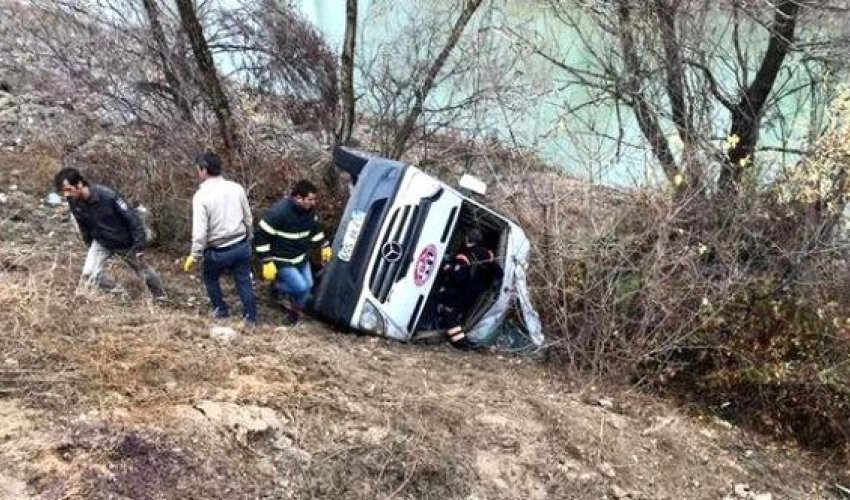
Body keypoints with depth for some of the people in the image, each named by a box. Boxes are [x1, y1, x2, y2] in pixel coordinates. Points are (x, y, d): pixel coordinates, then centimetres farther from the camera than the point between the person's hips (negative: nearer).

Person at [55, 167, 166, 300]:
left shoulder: (107, 195, -33)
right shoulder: (74, 203, -17)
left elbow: (132, 218, -24)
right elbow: (84, 227, 3)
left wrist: (139, 245, -23)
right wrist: (90, 247, 13)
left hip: (125, 243, -4)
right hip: (101, 242, 4)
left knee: (144, 272, 12)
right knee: (89, 274, -14)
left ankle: (161, 297, 40)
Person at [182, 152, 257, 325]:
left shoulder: (201, 195, -17)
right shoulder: (236, 188, -2)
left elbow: (200, 231, -18)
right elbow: (248, 219, 7)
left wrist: (194, 256, -8)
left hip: (218, 251, -4)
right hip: (241, 246, 4)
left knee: (210, 278, 24)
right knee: (244, 281, 16)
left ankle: (221, 310, 33)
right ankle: (250, 317, 21)